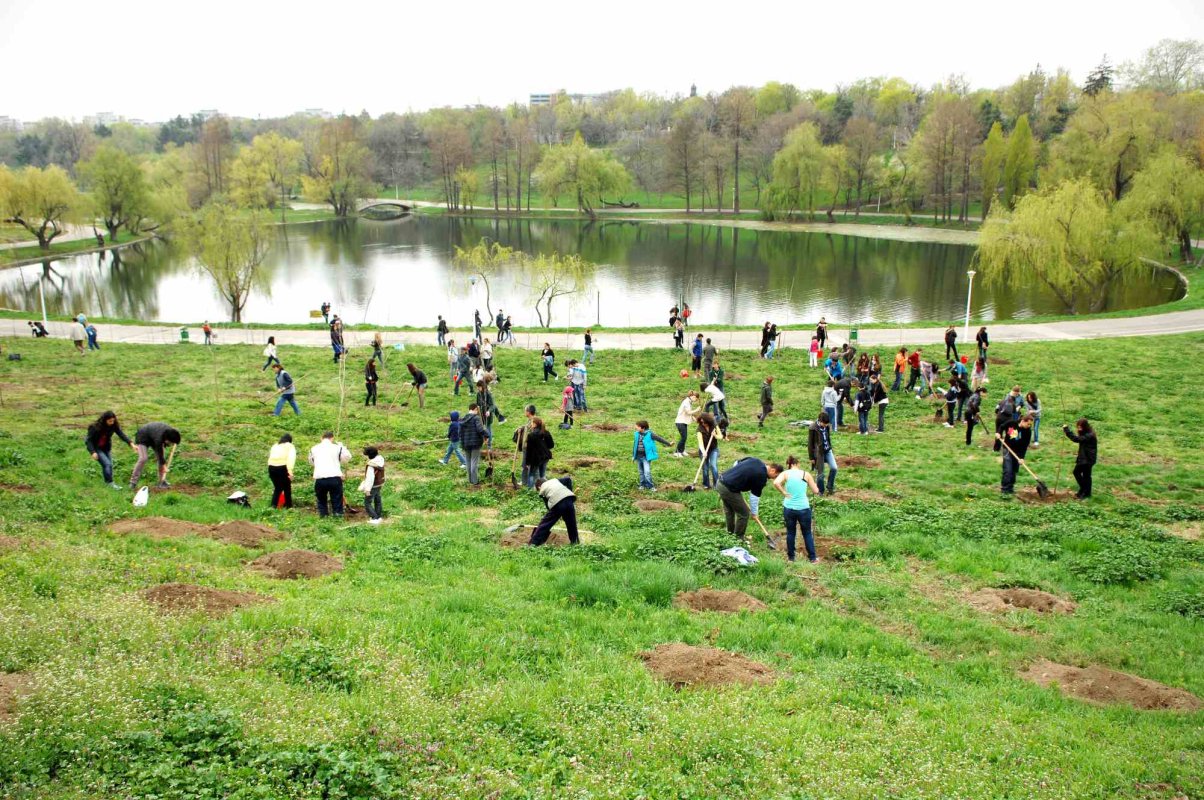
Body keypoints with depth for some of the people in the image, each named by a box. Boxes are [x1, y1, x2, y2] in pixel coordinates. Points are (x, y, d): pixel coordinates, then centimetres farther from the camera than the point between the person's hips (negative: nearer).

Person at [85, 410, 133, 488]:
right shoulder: (95, 427, -25)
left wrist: (131, 444, -35)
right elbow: (89, 440, -20)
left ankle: (107, 482, 20)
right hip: (96, 448, -5)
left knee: (109, 465, 4)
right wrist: (93, 452, -29)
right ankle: (110, 483, -10)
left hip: (106, 448, 5)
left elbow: (122, 434, -22)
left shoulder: (114, 425, -13)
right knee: (107, 464, -18)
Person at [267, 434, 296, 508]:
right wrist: (290, 471, -17)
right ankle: (289, 506, 16)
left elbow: (269, 456, 12)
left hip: (271, 467, 4)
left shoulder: (275, 446, 24)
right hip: (282, 467, -4)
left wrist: (270, 473, 10)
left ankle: (273, 505, 3)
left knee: (277, 488, 15)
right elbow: (291, 458, -8)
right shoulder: (290, 446, 9)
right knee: (287, 488, 11)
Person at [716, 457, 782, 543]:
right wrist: (754, 513, 9)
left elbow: (737, 463, 20)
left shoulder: (756, 460, 9)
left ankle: (730, 533, 42)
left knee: (729, 510, 27)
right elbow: (754, 496, -3)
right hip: (729, 489, -9)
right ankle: (738, 538, 18)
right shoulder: (762, 477, -12)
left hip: (720, 482, 9)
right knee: (743, 514, 6)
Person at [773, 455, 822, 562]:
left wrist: (784, 493, -8)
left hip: (789, 508, 0)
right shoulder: (806, 474, -1)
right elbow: (816, 491, 1)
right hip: (804, 508, 0)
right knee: (807, 533, 15)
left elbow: (776, 483, -21)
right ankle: (812, 558, 21)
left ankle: (790, 557, 23)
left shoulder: (785, 473, -3)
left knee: (790, 532, 16)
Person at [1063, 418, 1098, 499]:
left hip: (1088, 459, -10)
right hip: (1082, 457, 10)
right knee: (1076, 472, 16)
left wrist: (1066, 430, -31)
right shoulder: (1084, 433, 7)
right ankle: (1083, 490, 29)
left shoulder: (1089, 435, -25)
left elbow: (1076, 439, -32)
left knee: (1086, 475, 1)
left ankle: (1086, 493, 14)